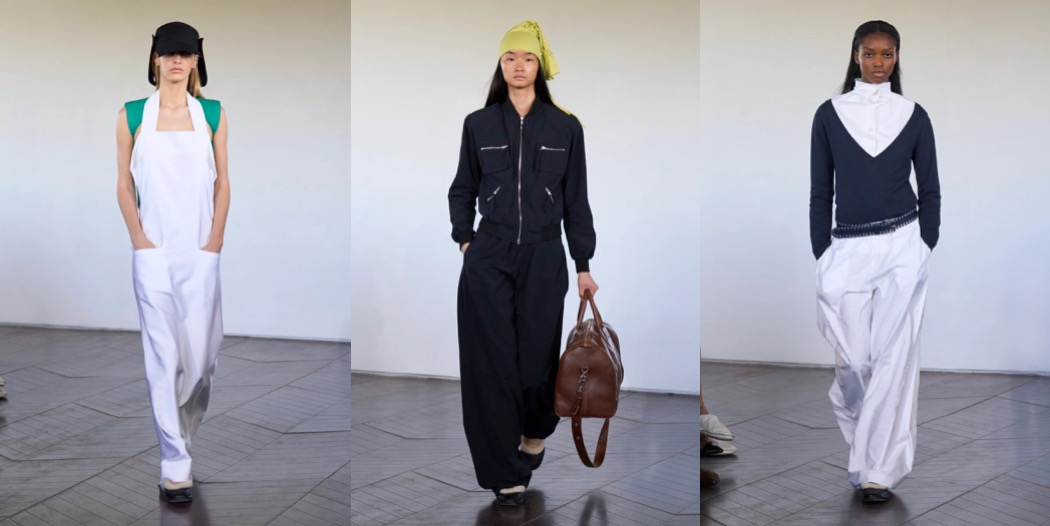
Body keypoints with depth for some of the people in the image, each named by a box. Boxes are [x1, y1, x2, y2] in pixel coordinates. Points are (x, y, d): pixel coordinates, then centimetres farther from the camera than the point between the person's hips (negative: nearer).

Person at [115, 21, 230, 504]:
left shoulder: (212, 114, 6)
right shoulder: (133, 115, 4)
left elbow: (222, 182, 7)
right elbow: (124, 184, 5)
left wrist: (215, 241, -2)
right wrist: (139, 240, -4)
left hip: (201, 250, 1)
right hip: (154, 251, -1)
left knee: (202, 352, 2)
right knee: (164, 355, -3)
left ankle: (182, 435, 30)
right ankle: (175, 463, 2)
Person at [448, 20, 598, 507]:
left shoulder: (565, 127, 2)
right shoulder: (478, 124, 4)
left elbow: (576, 200, 5)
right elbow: (462, 190, 13)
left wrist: (584, 264, 4)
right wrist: (464, 239, 2)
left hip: (544, 257, 0)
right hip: (488, 257, 0)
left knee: (537, 355, 6)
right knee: (492, 361, -2)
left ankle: (535, 432, 38)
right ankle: (504, 471, 8)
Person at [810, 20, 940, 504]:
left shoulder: (914, 115, 5)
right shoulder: (829, 114, 4)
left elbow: (930, 191, 8)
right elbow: (820, 192, 4)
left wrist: (925, 248, 0)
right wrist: (822, 258, 0)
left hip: (902, 247, 0)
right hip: (847, 249, 0)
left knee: (893, 357, -1)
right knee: (852, 359, 2)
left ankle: (879, 469, 7)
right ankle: (860, 428, 35)